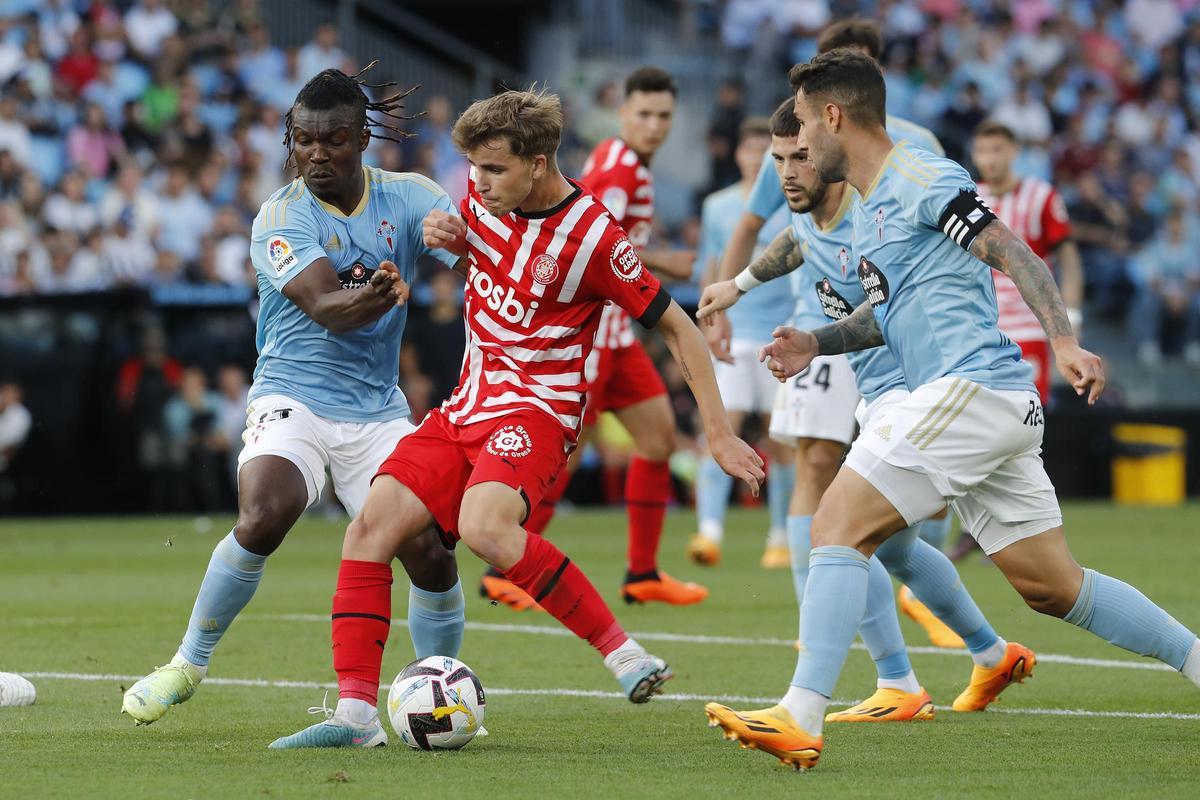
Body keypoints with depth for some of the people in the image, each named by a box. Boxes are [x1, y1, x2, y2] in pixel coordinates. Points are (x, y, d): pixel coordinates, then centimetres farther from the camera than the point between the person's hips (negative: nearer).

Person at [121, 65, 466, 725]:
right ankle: (189, 663, -9)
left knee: (428, 551, -11)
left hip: (378, 411, 3)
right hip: (292, 399, -3)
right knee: (264, 515, -29)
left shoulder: (406, 197, 1)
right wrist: (373, 297, -45)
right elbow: (326, 307, -23)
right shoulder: (279, 219, -8)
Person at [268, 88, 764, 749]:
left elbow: (677, 327, -8)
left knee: (484, 526, -35)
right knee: (371, 527, -10)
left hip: (534, 410, -7)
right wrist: (446, 235, 4)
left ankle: (624, 654, -26)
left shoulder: (592, 238, -16)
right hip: (465, 408, 7)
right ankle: (355, 713, -10)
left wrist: (719, 434, -10)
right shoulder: (486, 196, 4)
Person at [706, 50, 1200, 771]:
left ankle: (800, 719, -23)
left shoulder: (922, 181, -7)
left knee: (838, 526, -14)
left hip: (974, 386, -10)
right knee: (1054, 586, 12)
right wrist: (818, 343, 19)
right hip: (1006, 412, 10)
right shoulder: (870, 209, 22)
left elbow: (1016, 256, -15)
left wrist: (1065, 343, -27)